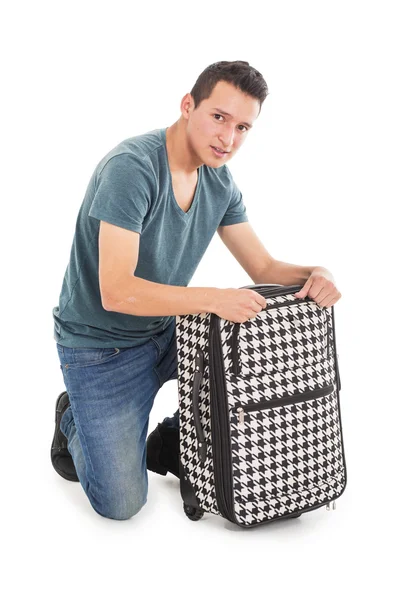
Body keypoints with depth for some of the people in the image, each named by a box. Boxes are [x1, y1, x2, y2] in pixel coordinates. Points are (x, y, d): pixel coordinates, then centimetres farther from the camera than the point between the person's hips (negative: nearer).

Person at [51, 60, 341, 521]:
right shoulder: (131, 166, -26)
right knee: (121, 503, -10)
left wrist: (313, 275, -20)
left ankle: (171, 445, 12)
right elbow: (116, 292, -32)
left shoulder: (219, 181, -2)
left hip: (165, 330, 7)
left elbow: (263, 268, 1)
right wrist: (214, 299, -38)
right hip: (101, 345, -7)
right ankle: (75, 419, 22)